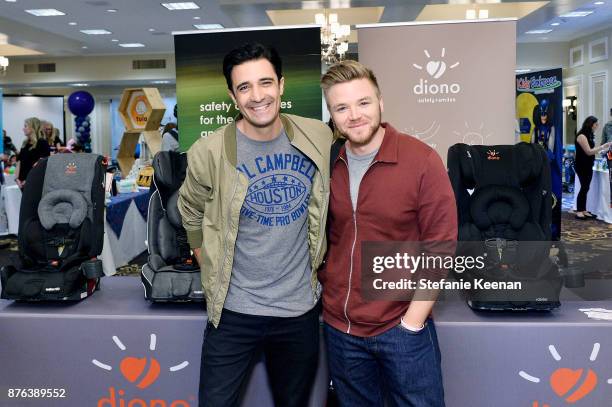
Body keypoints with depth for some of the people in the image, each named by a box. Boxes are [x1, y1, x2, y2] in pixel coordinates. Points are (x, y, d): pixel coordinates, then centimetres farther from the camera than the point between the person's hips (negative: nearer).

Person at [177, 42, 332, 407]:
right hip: (234, 312, -2)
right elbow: (192, 215, 4)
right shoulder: (209, 153, -13)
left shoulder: (318, 137, -6)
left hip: (301, 308, 3)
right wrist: (215, 276, 3)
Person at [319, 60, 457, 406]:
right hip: (339, 328, 4)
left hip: (402, 327, -3)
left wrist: (412, 323, -12)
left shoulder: (422, 160, -12)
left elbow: (440, 248, -12)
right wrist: (326, 290, 5)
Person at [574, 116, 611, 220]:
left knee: (586, 188, 8)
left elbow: (592, 150, 13)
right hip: (581, 166, -8)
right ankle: (579, 211, -3)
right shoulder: (582, 136, -14)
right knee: (584, 188, -8)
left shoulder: (589, 135, 13)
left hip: (588, 166, 8)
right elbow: (588, 151, -18)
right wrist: (602, 147, -17)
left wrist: (602, 149, 3)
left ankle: (584, 210, 12)